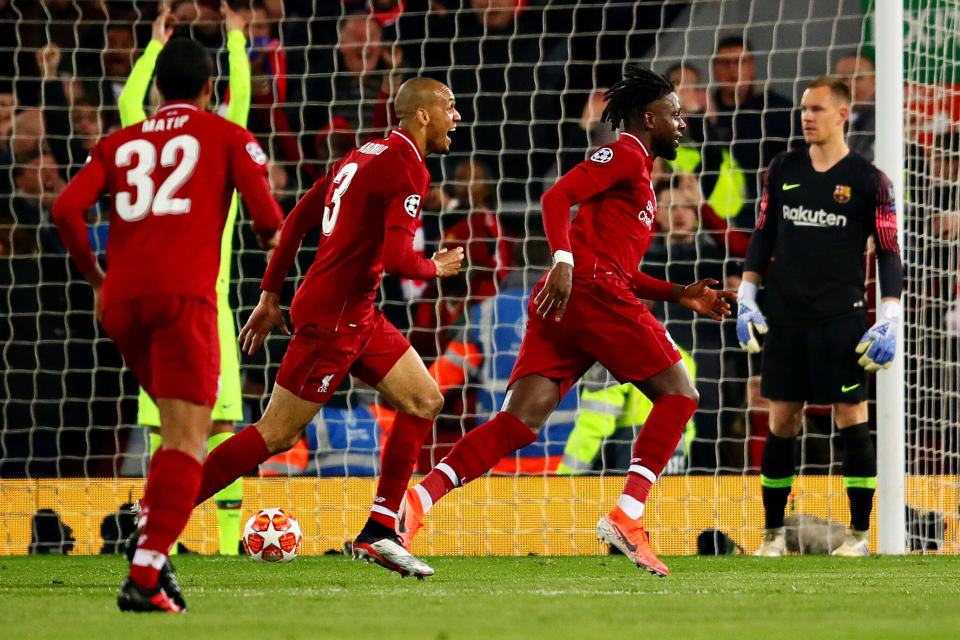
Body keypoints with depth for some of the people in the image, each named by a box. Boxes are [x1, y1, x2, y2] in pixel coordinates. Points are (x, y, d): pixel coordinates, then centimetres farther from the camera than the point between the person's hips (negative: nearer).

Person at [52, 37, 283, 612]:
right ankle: (146, 574, -26)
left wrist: (95, 276, 20)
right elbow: (267, 219, 2)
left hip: (121, 300, 5)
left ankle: (153, 544, 8)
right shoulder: (227, 136, 12)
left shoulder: (120, 144, 21)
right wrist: (274, 238, 25)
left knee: (184, 427, 23)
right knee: (188, 439, -10)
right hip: (183, 294, -5)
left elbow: (67, 209, 7)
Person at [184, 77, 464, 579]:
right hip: (332, 319, -10)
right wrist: (435, 268, -1)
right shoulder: (407, 169, -15)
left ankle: (379, 532, 9)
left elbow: (297, 220, 17)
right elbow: (396, 258, -23)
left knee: (425, 401, 10)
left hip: (358, 314, 10)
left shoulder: (364, 156, 15)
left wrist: (270, 296, 19)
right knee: (276, 435, -7)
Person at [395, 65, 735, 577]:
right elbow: (558, 196, -12)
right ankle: (626, 516, -14)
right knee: (678, 395, -3)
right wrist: (563, 260, -25)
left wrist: (679, 295, 28)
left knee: (522, 421, -7)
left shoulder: (638, 175, 33)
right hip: (592, 290, -9)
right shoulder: (624, 155, 3)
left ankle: (421, 496, -24)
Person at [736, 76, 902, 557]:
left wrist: (889, 320, -9)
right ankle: (773, 534, 10)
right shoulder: (783, 171, 9)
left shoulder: (868, 180, -2)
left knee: (851, 418, -5)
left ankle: (859, 534, 2)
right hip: (784, 316, 3)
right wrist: (746, 298, 7)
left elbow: (888, 251, -1)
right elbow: (763, 235, 15)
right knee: (781, 420, 4)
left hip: (841, 318, -3)